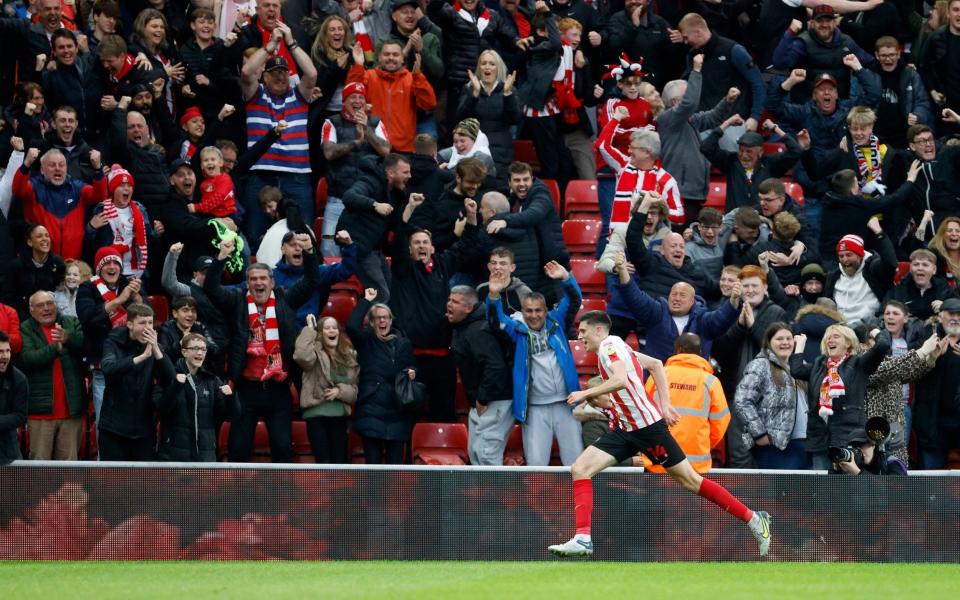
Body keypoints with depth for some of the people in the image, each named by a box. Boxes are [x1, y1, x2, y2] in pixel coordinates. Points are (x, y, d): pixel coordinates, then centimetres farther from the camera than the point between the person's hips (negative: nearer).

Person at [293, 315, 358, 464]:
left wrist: (340, 391, -10)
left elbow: (357, 387, 11)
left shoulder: (349, 355, 10)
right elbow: (301, 356, -29)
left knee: (339, 463, 6)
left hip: (339, 416, 5)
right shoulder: (316, 352, -4)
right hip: (317, 414, -5)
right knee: (324, 464, -7)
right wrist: (309, 329, -17)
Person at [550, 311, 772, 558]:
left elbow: (621, 380, -27)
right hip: (624, 429, 10)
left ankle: (754, 520, 8)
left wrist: (587, 393, -19)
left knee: (690, 481, -2)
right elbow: (655, 364, 23)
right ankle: (583, 539, -12)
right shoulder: (616, 346, 16)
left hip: (646, 424, -10)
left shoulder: (610, 344, -10)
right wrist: (665, 403, 18)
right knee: (580, 469, -6)